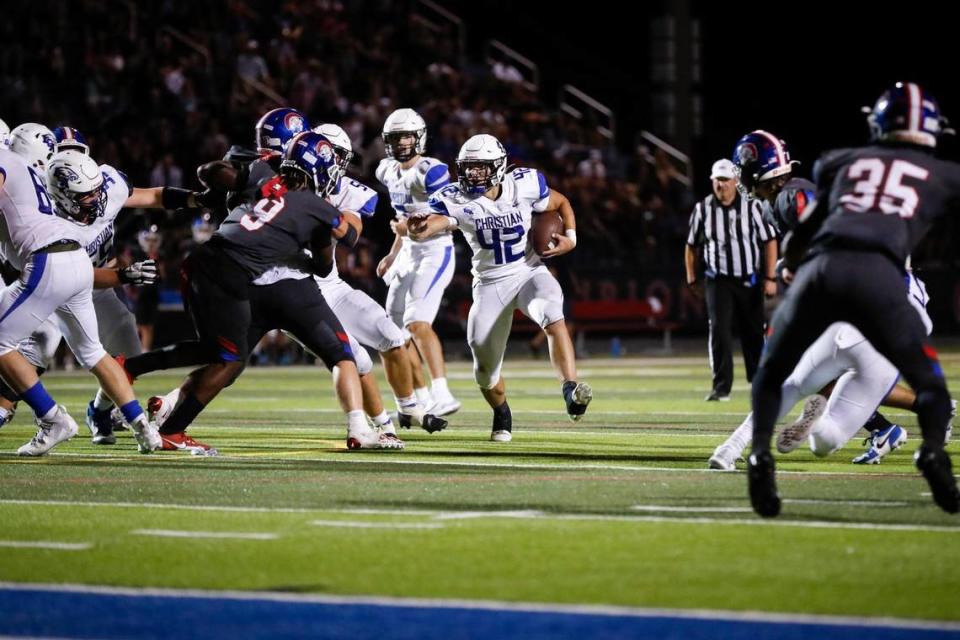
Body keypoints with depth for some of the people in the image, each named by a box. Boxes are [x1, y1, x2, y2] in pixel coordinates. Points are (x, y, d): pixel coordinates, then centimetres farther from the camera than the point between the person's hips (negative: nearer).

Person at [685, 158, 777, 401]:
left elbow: (769, 241, -4)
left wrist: (770, 278, -8)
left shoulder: (751, 206, -7)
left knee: (754, 333, 8)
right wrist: (691, 277, 8)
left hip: (750, 280, 0)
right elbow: (691, 244, 11)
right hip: (718, 280, 0)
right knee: (719, 329, -12)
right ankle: (721, 387, -11)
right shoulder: (703, 209, -2)